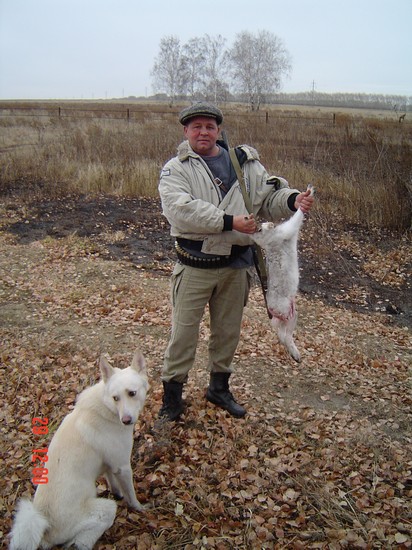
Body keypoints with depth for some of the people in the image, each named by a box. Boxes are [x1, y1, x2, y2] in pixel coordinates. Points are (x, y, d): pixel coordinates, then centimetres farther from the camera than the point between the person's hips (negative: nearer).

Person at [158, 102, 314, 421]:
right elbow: (180, 209, -21)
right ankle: (173, 391, 23)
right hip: (195, 266, -3)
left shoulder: (246, 163, 7)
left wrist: (292, 200, -15)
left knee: (228, 331, 17)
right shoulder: (176, 169, -4)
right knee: (184, 330, 4)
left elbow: (269, 198, 8)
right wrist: (228, 222, -27)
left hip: (236, 265, 4)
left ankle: (219, 387, 37)